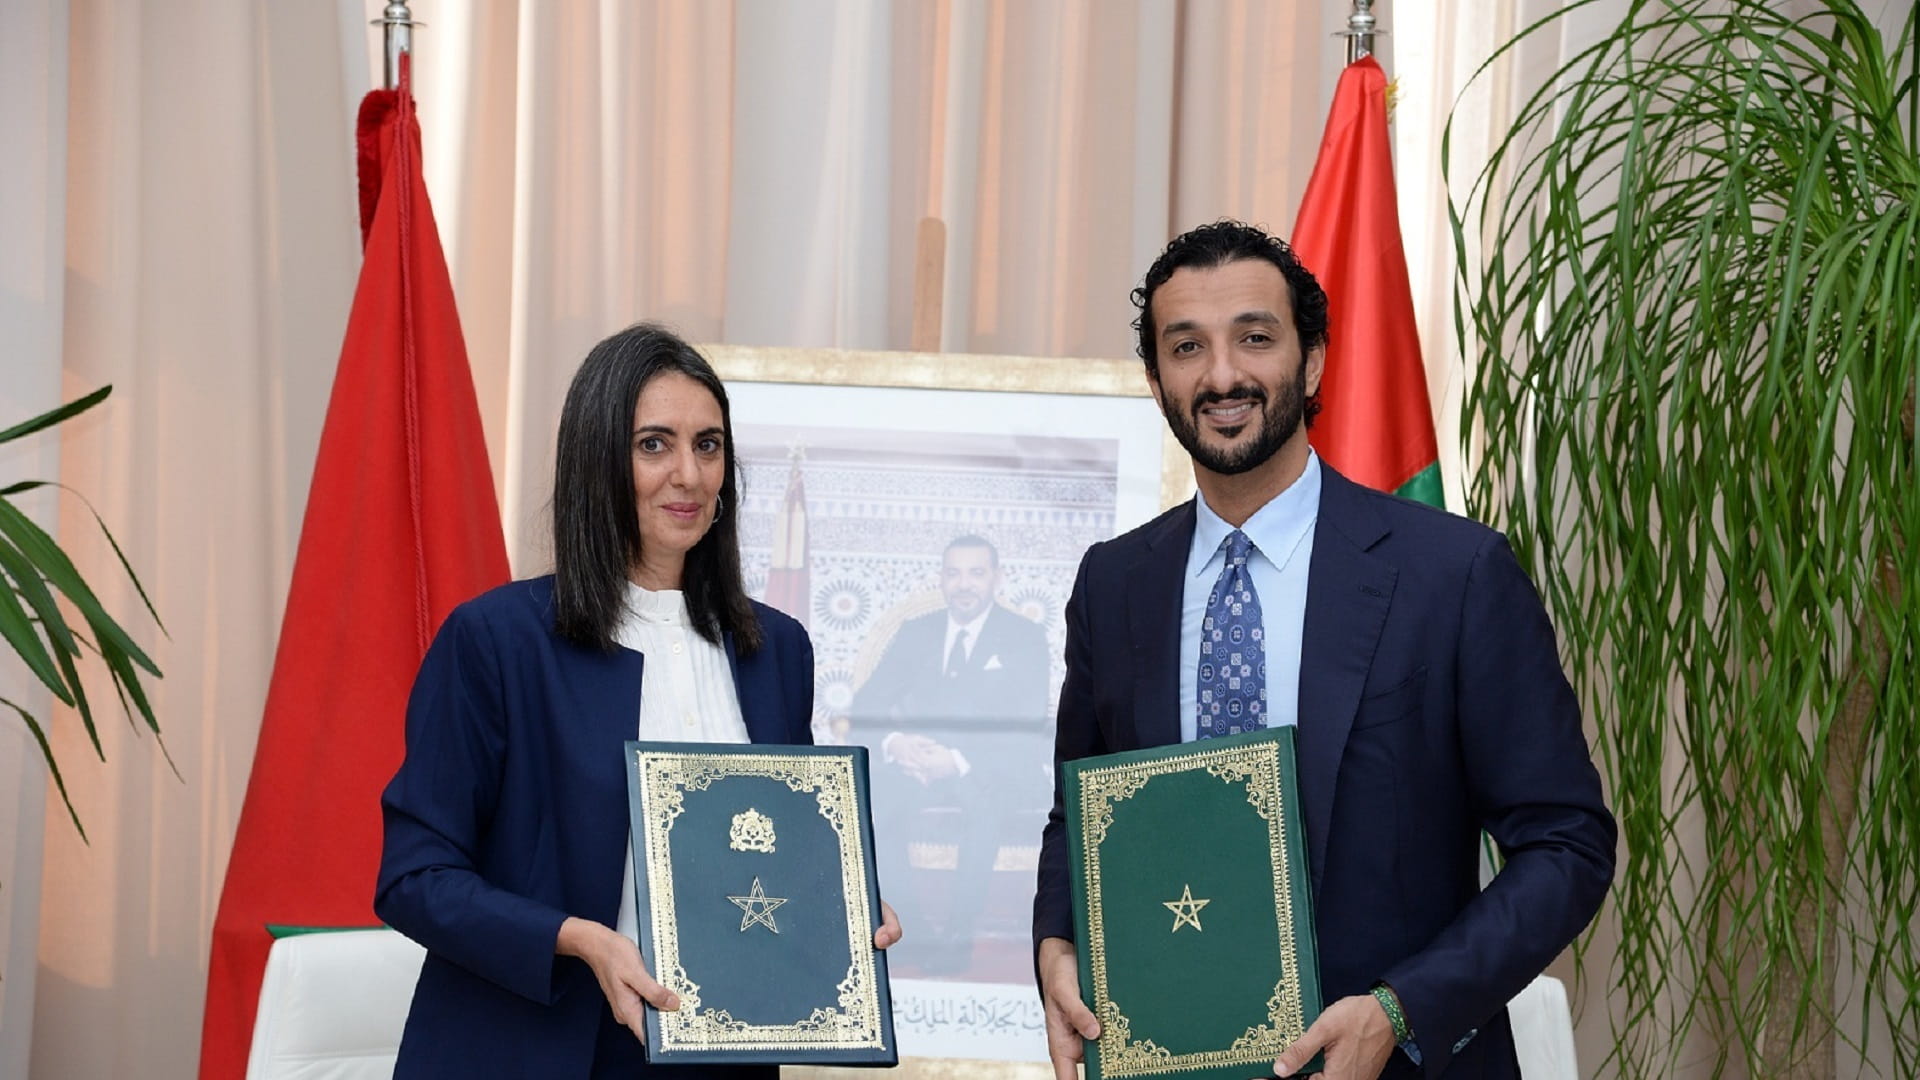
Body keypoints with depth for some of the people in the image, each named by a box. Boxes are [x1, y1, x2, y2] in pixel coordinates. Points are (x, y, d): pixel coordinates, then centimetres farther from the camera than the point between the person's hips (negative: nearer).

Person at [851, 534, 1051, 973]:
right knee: (883, 789, -31)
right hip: (921, 764, 3)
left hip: (994, 771, -3)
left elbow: (1027, 726, -10)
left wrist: (961, 761, -26)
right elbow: (866, 705, 7)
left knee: (986, 797, -38)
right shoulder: (915, 633, 14)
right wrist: (892, 743, -17)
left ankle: (958, 936, -33)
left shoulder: (1025, 638, 3)